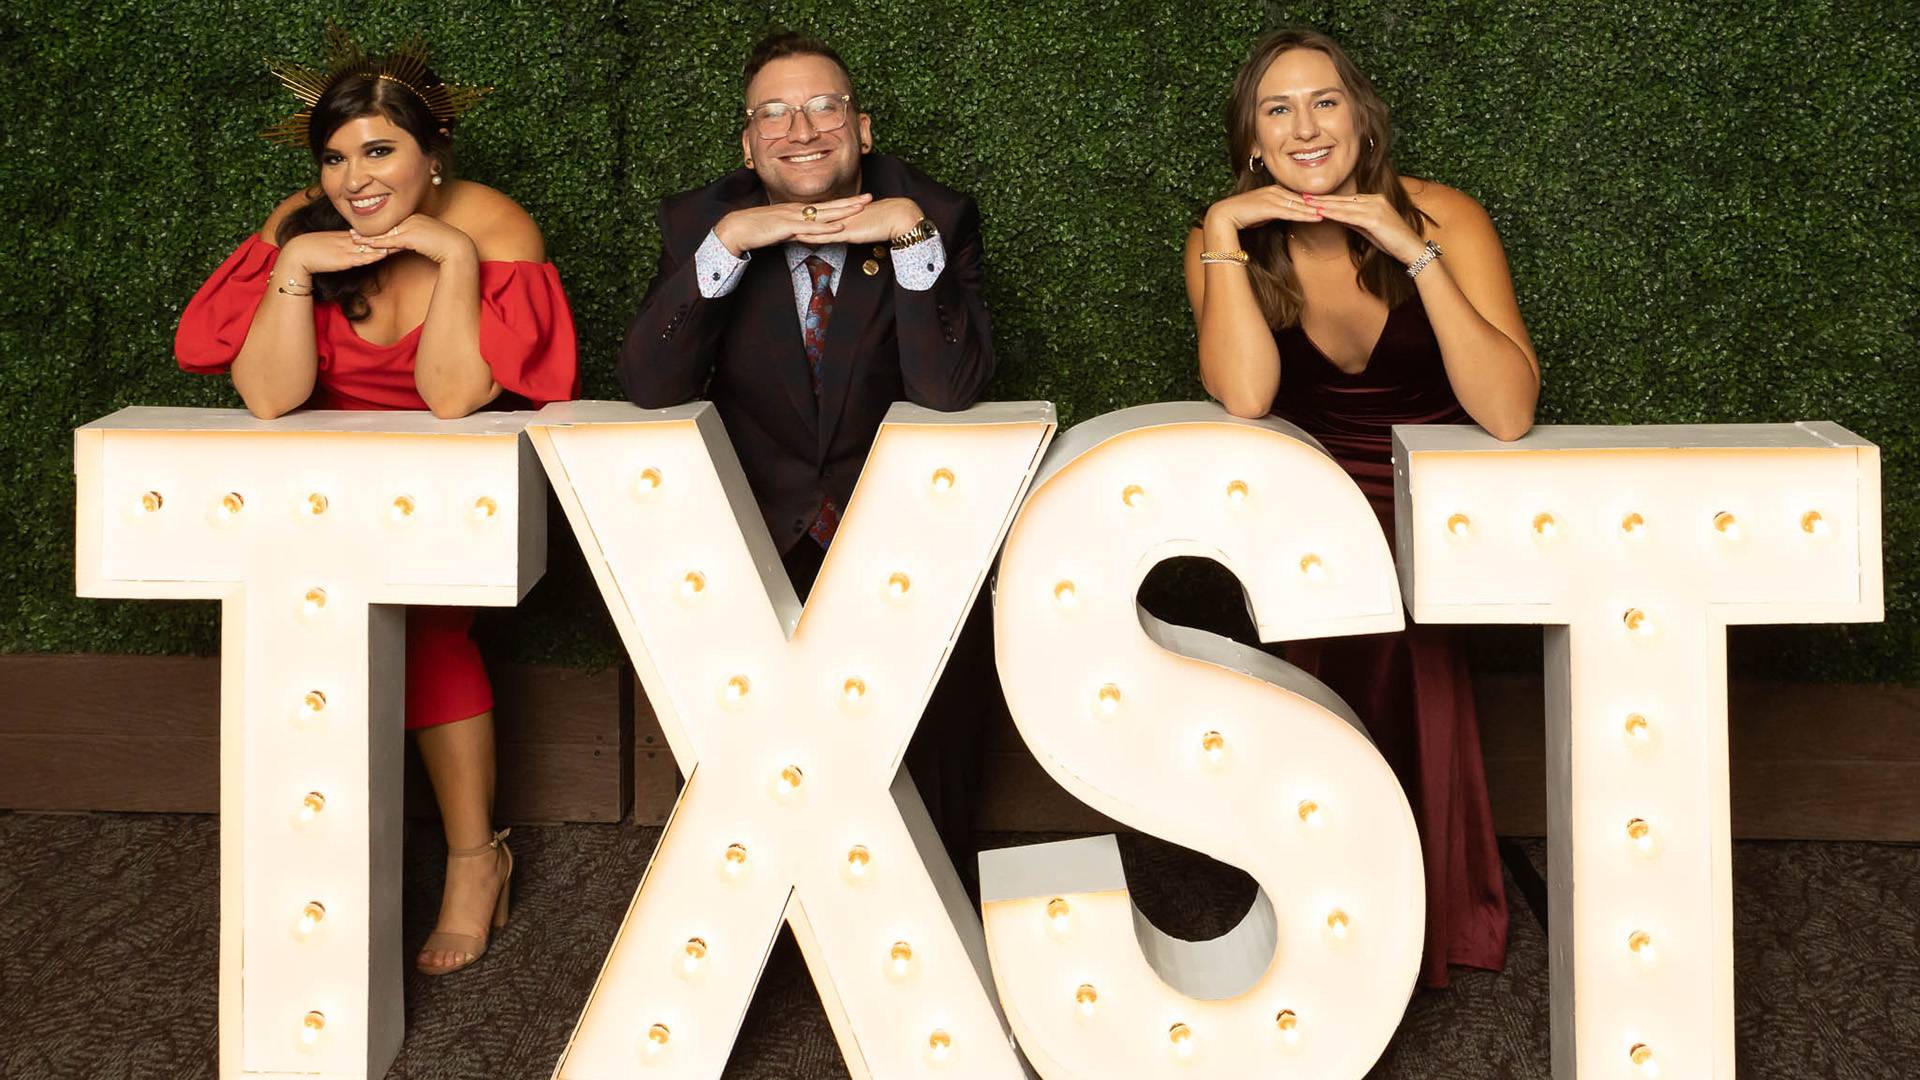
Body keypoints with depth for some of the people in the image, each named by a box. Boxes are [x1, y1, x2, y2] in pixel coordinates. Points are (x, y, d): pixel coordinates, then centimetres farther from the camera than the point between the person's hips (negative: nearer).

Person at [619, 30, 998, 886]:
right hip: (755, 529, 1)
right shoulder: (699, 222, 2)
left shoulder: (937, 217, -2)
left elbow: (951, 389, -15)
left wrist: (913, 238, -25)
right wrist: (726, 245, -22)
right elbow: (650, 388, -12)